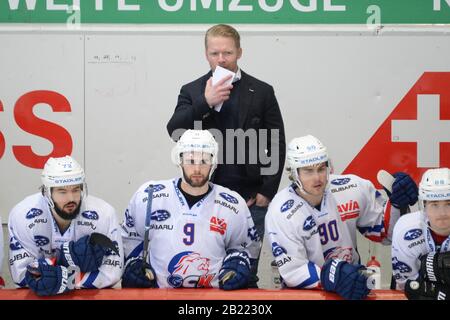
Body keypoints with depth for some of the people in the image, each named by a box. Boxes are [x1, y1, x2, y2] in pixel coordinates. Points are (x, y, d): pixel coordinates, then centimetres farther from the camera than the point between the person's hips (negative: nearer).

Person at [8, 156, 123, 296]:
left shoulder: (104, 214, -19)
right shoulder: (22, 216, -18)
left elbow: (112, 272, -20)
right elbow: (21, 274, -18)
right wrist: (70, 256, -27)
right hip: (40, 295, 0)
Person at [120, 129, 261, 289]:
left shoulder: (233, 205, 1)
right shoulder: (149, 196, 0)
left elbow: (247, 245, 16)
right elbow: (129, 236, 16)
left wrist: (238, 262, -3)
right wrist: (133, 262, 2)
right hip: (158, 292, 0)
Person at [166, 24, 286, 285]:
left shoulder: (262, 92, 4)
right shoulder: (192, 91, 6)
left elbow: (276, 144, 4)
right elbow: (174, 132, -7)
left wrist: (268, 191, -3)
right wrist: (205, 103, -17)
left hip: (251, 198, -1)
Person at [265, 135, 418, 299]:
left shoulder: (352, 189, -8)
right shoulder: (280, 213, -17)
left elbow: (382, 232, 4)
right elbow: (292, 272, -20)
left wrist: (397, 204, -14)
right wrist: (333, 277, -36)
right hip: (305, 291, -2)